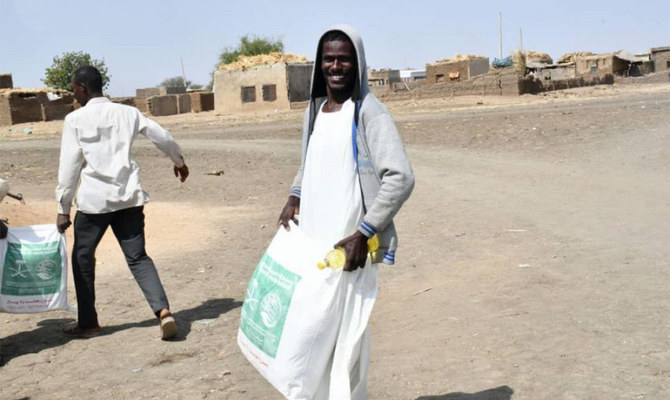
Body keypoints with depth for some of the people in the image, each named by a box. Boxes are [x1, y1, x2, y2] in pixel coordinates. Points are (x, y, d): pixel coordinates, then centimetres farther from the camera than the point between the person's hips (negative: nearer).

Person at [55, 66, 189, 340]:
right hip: (129, 196, 3)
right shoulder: (127, 113, 8)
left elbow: (69, 166, -4)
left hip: (94, 199, -3)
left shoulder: (75, 119, -2)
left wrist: (63, 209, 2)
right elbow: (163, 138, 13)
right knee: (137, 257, 8)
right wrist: (179, 162, 32)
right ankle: (163, 311, -10)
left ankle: (87, 323, 22)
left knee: (82, 257, 15)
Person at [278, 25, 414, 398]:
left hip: (350, 243, -7)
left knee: (347, 332, -2)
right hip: (312, 241, 7)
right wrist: (295, 196, 11)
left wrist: (363, 234, -21)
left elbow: (401, 178, -18)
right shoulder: (313, 110, 11)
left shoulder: (368, 112, -11)